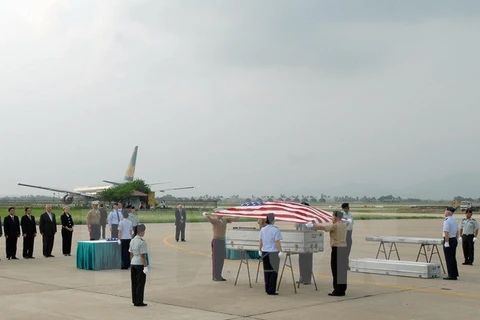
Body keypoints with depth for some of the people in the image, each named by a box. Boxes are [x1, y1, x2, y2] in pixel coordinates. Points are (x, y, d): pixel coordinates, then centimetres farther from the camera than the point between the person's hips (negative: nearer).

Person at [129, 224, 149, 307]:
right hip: (140, 264, -7)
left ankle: (135, 300, 18)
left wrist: (131, 263, 18)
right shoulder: (142, 242, -16)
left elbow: (131, 254, 11)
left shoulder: (132, 241, 7)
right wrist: (145, 266, -13)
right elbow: (143, 256, -17)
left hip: (133, 263, 7)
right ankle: (139, 302, 5)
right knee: (140, 283, 1)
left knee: (134, 283, 12)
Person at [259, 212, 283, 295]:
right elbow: (277, 243, -15)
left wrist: (259, 250, 19)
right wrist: (280, 251, -11)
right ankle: (271, 290, 0)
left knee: (266, 271, 12)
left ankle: (267, 289, 16)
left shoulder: (262, 229, 6)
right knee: (273, 271, 1)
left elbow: (261, 242, 10)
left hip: (264, 252, 6)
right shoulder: (276, 230, -12)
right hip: (273, 252, -6)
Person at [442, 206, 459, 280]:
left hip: (448, 241, -9)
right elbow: (457, 232, 17)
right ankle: (455, 274, 23)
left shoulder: (447, 221, -18)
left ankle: (451, 276, -1)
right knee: (453, 258, 16)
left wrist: (446, 242, -21)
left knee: (449, 259, -3)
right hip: (454, 240, 9)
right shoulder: (454, 220, 11)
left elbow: (446, 233, -24)